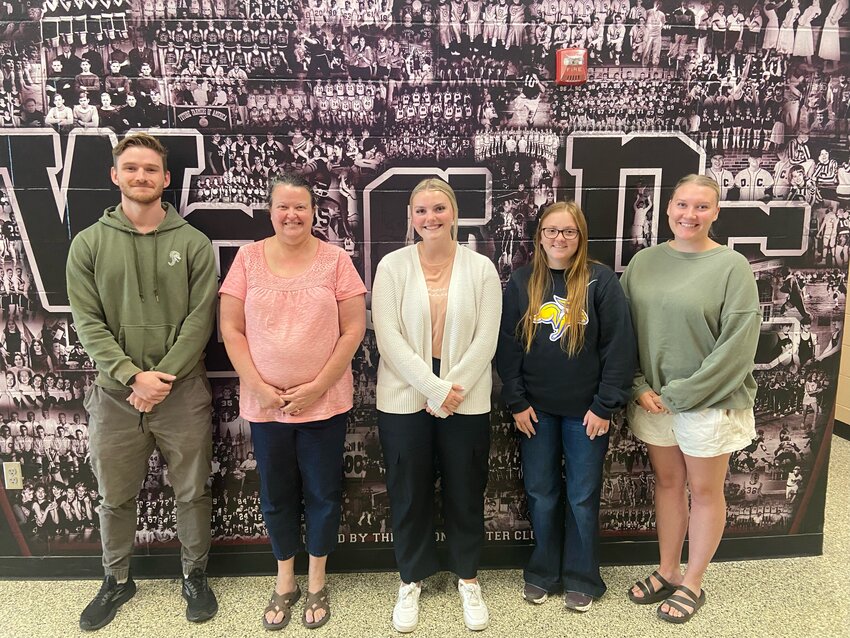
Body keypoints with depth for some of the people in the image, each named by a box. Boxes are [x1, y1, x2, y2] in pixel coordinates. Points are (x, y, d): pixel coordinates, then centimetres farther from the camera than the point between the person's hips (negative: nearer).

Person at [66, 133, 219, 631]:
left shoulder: (193, 243, -2)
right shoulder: (89, 244, 2)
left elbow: (200, 319, -7)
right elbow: (88, 323, -4)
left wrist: (162, 378, -15)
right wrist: (134, 375, -15)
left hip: (183, 392, -1)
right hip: (114, 394, 1)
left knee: (192, 493, 11)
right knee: (115, 497, 16)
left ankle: (195, 575, 33)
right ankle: (118, 580, 39)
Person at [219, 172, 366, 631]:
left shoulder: (335, 259, -4)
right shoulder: (248, 258, 0)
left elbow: (353, 329, -6)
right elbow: (231, 329, -1)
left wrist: (317, 387, -11)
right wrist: (259, 388, -9)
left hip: (325, 402, -1)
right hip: (264, 403, 2)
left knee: (322, 493, 11)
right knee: (276, 495, 15)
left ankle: (317, 583, 33)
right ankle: (285, 582, 36)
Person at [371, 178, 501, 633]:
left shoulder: (481, 268, 0)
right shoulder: (393, 266, -2)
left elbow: (486, 340, -5)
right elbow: (388, 338, -9)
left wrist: (450, 391, -13)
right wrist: (435, 388, -15)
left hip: (466, 399, 1)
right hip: (405, 397, 0)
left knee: (465, 491, 12)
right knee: (409, 493, 11)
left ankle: (468, 578, 33)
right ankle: (411, 580, 32)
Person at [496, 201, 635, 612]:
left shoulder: (601, 280, -7)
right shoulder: (522, 281, 0)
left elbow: (619, 346, -8)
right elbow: (507, 345, 0)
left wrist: (605, 405, -11)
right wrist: (516, 402, -4)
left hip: (586, 410, -2)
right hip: (535, 409, 2)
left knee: (582, 497, 10)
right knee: (540, 494, 13)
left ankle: (581, 578, 28)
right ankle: (543, 572, 31)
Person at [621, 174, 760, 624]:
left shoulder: (731, 266, -10)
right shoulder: (645, 261, 2)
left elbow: (738, 344, -15)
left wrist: (681, 393, -15)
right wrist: (639, 386, -6)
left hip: (709, 401, -4)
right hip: (653, 398, 4)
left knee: (704, 490, 10)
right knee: (667, 482, 16)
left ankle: (693, 584, 28)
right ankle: (667, 572, 34)